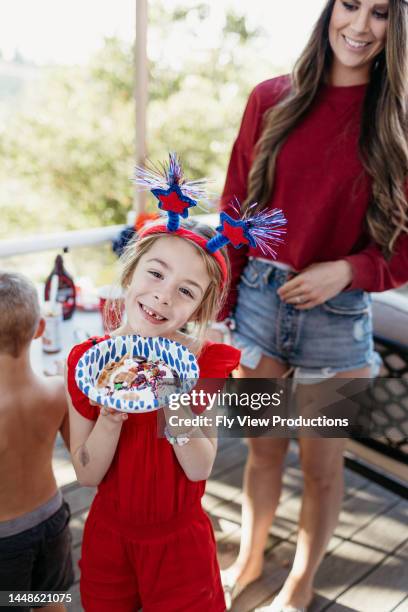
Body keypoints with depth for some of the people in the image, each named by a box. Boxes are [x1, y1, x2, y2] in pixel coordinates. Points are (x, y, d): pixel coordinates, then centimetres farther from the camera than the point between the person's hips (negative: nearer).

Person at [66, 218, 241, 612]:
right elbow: (87, 475, -12)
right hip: (107, 535, 2)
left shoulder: (205, 363, -14)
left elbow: (200, 470, -16)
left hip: (180, 540, -1)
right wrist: (110, 416, -29)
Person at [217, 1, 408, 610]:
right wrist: (220, 304, 0)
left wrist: (345, 271, -18)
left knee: (322, 464, 13)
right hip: (259, 298, 2)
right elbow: (237, 210, 3)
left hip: (339, 316, -1)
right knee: (263, 448, 18)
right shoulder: (272, 100, 0)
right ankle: (248, 560, 44)